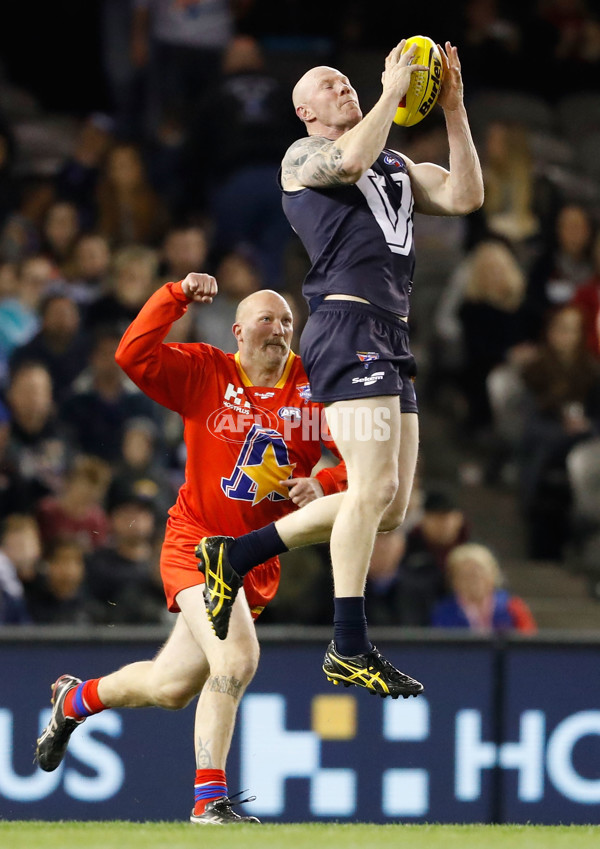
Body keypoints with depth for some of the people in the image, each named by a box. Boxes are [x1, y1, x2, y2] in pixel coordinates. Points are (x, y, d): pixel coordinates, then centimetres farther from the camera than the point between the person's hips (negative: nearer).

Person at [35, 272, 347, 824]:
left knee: (172, 687, 13)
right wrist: (175, 297, -22)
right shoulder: (205, 374, -5)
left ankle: (76, 700, 42)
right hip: (198, 544, -4)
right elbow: (133, 355, -16)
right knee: (237, 657, -26)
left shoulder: (314, 389, 0)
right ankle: (209, 798, -18)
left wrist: (323, 484, -20)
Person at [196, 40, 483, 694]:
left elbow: (465, 197, 11)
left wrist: (453, 111, 6)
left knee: (388, 505, 7)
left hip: (391, 340, 8)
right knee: (374, 487, -16)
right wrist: (393, 92, -8)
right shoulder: (301, 157, 5)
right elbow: (350, 160, -19)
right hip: (348, 327, -8)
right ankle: (349, 650, -12)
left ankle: (234, 556, 15)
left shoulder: (398, 166, 26)